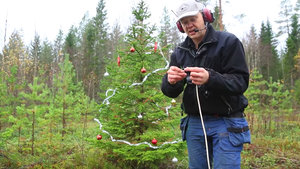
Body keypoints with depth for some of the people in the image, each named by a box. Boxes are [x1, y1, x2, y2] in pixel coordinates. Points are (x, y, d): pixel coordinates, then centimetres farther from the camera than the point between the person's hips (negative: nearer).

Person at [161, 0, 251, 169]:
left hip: (226, 122, -4)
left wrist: (210, 78, -34)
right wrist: (170, 80, -23)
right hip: (194, 123, 5)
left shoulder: (228, 42, -7)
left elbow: (242, 81, -15)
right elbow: (170, 92, 3)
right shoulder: (180, 52, 7)